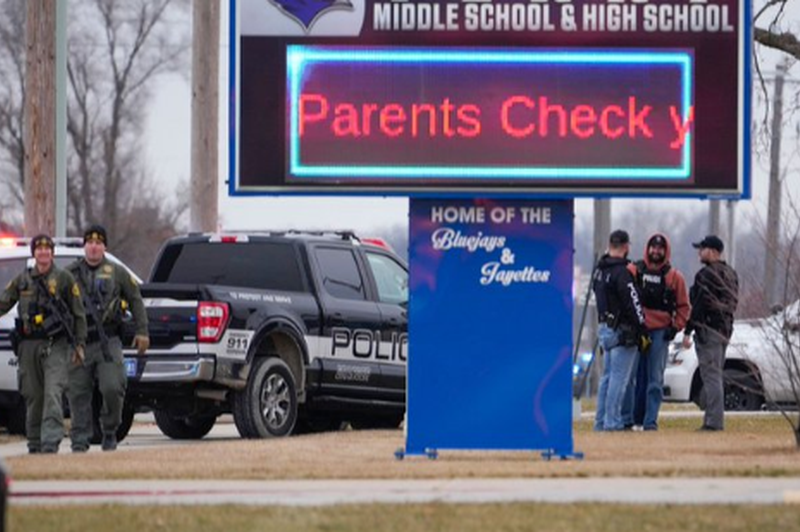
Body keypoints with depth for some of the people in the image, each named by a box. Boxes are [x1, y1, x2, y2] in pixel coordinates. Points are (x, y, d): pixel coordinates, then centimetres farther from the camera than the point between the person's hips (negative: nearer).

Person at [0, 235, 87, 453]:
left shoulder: (64, 279, 3)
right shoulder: (22, 280, 11)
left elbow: (78, 313, 5)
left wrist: (79, 344, 1)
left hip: (55, 345, -3)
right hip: (29, 345, 4)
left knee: (53, 394, -15)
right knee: (32, 396, 7)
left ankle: (50, 442, -21)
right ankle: (34, 443, 17)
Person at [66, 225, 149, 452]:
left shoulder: (116, 273, 9)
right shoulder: (70, 273, 10)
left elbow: (135, 300, 15)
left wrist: (142, 331, 8)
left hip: (108, 341, -1)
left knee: (112, 388, -12)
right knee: (78, 393, 0)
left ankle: (110, 432, 9)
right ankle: (80, 440, 6)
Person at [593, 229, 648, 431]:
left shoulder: (600, 270, 11)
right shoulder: (621, 272, -17)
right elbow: (632, 303, -17)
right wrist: (641, 331, -11)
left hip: (604, 328, 9)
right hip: (621, 330, -9)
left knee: (608, 377, 15)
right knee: (619, 377, -6)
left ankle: (601, 421, 17)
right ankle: (612, 422, -7)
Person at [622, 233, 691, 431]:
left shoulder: (674, 277, 7)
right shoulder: (633, 270, 5)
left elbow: (683, 307, 12)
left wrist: (675, 327, 0)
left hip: (660, 332, 0)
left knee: (655, 379, -1)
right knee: (631, 375, -3)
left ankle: (650, 421, 0)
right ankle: (628, 419, 1)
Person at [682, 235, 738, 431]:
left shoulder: (706, 274, -13)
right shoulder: (731, 274, 15)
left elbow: (698, 305, -17)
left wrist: (688, 332, -15)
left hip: (708, 328, -9)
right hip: (725, 330, 9)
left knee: (711, 376, -10)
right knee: (714, 375, 15)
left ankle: (714, 421, -13)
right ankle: (712, 419, 16)